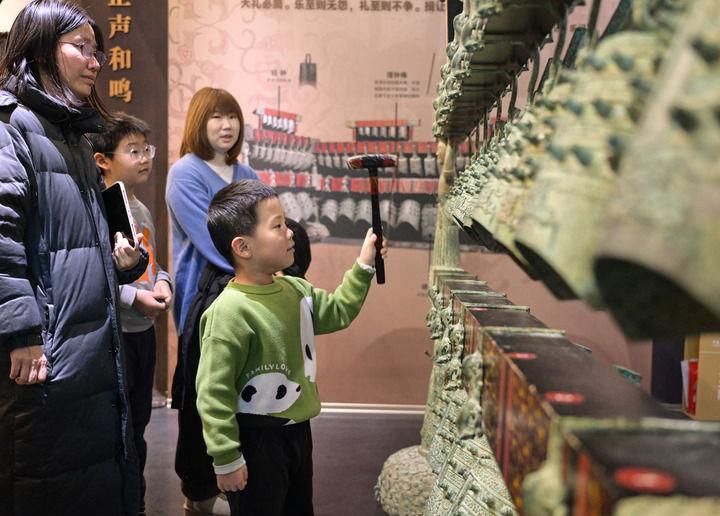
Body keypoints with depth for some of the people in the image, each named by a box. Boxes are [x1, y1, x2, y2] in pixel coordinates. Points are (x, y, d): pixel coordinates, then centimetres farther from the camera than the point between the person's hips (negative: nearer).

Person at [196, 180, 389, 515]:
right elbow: (214, 392, -22)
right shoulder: (230, 311, -24)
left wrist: (363, 267, 11)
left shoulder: (295, 289, 1)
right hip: (257, 440, -8)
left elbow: (337, 312, 20)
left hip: (297, 429, 8)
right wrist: (226, 460, -19)